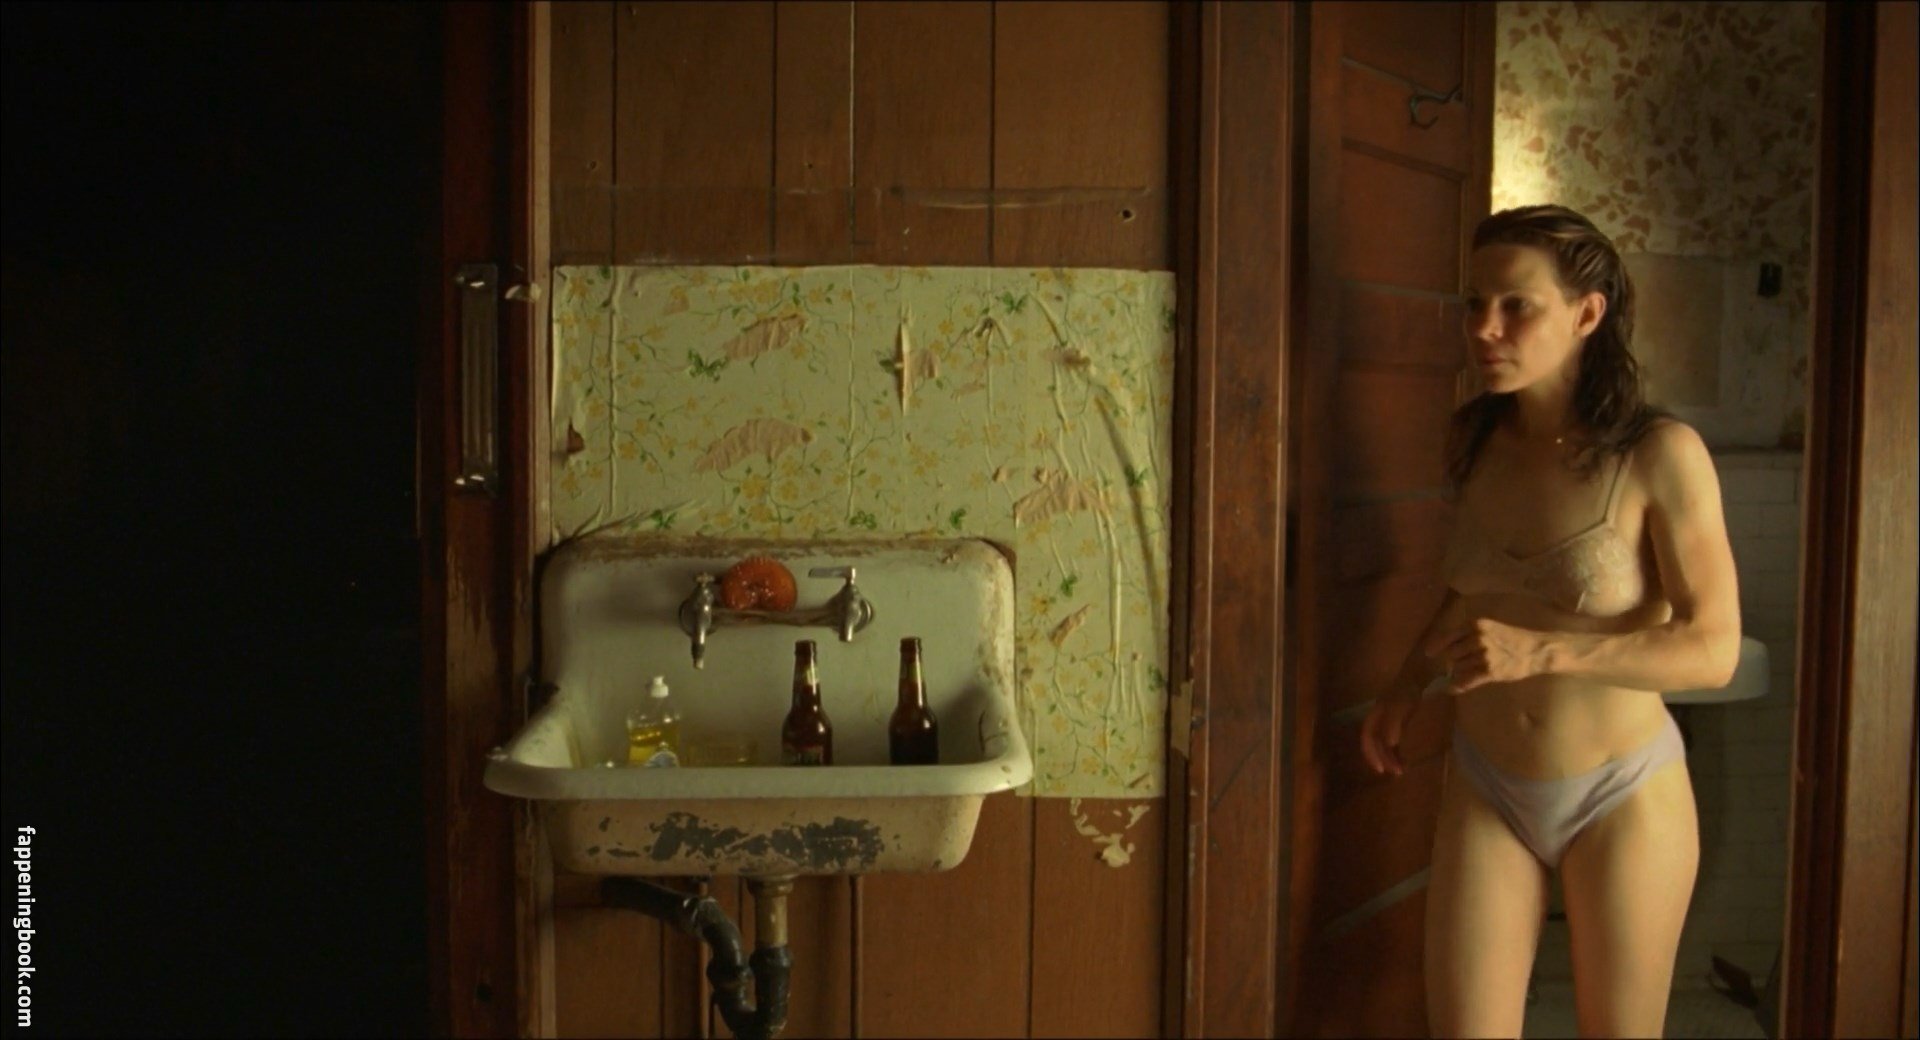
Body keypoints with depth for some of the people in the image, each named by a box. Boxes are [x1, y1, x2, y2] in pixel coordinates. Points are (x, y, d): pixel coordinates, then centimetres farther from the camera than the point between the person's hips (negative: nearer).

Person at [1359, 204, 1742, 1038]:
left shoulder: (1659, 454, -17)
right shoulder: (1473, 438, -1)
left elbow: (1714, 649, -18)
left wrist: (1542, 651, -29)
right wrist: (1407, 689, 2)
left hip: (1621, 794, -3)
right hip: (1485, 787, 4)